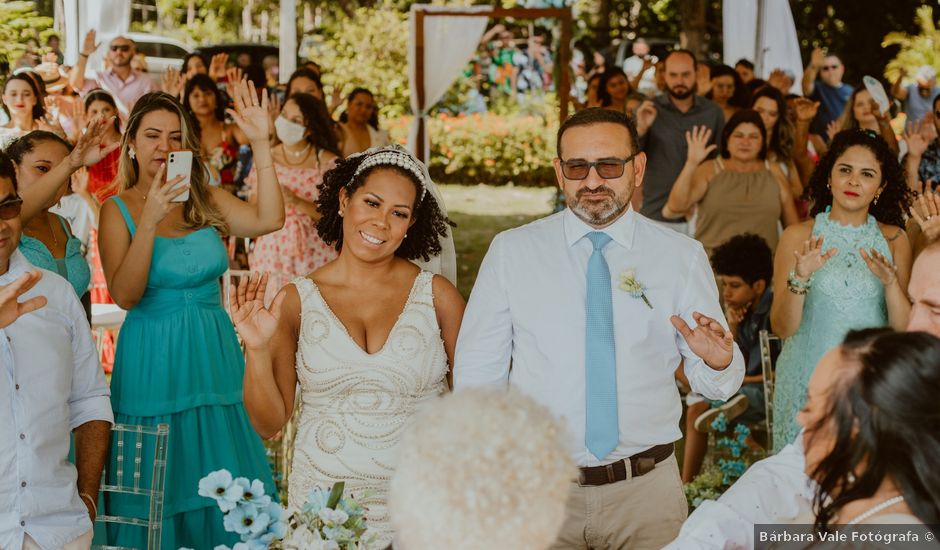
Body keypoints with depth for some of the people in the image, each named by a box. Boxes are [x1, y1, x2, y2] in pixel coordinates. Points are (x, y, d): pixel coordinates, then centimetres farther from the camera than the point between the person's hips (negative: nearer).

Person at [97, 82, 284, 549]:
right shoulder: (118, 209, -4)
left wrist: (260, 144, -20)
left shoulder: (205, 201, 5)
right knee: (158, 493, 5)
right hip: (153, 361, -3)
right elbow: (124, 295, -17)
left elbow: (268, 218, -13)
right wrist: (150, 220, -26)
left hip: (214, 354, 3)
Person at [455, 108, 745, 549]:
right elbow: (477, 375, 1)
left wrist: (719, 362, -22)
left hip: (647, 490, 1)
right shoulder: (511, 252, 0)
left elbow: (711, 385, 1)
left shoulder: (682, 257, 1)